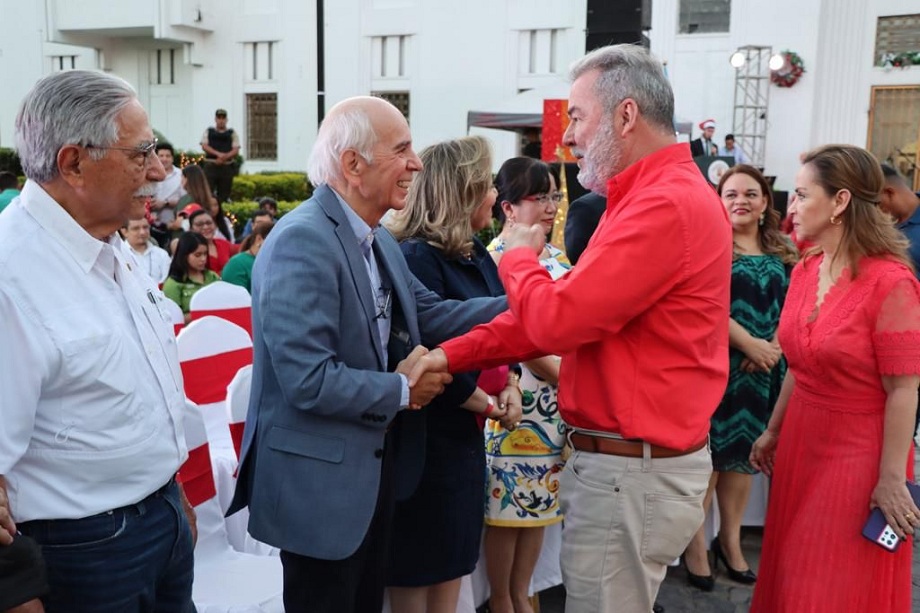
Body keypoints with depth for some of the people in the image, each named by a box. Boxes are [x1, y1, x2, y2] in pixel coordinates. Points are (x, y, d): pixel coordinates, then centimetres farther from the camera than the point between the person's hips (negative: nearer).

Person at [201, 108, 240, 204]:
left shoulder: (232, 133, 10)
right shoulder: (208, 132, 11)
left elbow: (236, 150, 0)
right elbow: (204, 146, -2)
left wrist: (225, 157, -17)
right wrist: (218, 154, -17)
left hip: (227, 167, 1)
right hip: (210, 166, -1)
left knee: (224, 193, 2)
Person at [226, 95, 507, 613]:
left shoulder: (378, 239, 7)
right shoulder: (302, 241, -24)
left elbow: (429, 313, 1)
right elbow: (308, 380, -29)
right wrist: (403, 390, -16)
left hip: (375, 467, 9)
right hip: (320, 481, -9)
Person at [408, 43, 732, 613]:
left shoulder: (666, 206, -22)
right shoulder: (653, 197, 13)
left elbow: (557, 320, -23)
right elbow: (565, 313, 11)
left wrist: (518, 257, -2)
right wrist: (451, 355, 4)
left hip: (633, 471, -10)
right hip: (630, 459, 10)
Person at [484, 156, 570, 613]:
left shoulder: (555, 256, 11)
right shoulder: (497, 259, -11)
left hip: (559, 402, 7)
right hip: (517, 399, -7)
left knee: (539, 503, 15)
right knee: (507, 507, 5)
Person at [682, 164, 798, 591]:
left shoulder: (782, 252, 11)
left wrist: (773, 349, -9)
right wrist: (750, 344, -18)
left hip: (765, 368, 5)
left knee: (745, 450, 12)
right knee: (710, 449, -2)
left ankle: (730, 538, 26)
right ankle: (697, 541, 12)